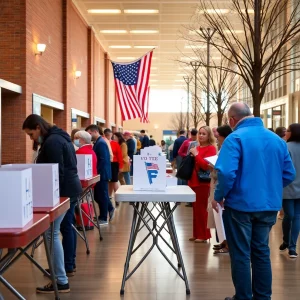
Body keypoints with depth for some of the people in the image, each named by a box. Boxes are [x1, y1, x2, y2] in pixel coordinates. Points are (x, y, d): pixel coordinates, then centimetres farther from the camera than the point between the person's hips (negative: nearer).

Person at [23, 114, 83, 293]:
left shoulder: (51, 141, -17)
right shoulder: (60, 137, 15)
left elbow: (57, 172, -22)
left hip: (63, 190, -11)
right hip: (71, 187, 11)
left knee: (52, 233, -11)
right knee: (66, 226, 19)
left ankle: (61, 282, -12)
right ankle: (69, 265, 31)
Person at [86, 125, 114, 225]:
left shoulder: (101, 143, -18)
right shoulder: (98, 142, 13)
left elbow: (103, 160, -24)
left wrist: (97, 172, -21)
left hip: (102, 174, -9)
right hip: (100, 174, 9)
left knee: (101, 195, -1)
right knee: (98, 195, 15)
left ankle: (103, 219, 8)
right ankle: (110, 209, 28)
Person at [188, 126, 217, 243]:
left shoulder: (211, 148, -9)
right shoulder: (196, 147, 13)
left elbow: (206, 166, -20)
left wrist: (196, 155, -17)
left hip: (203, 183, -8)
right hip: (193, 181, 8)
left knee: (201, 209, -4)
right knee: (195, 209, 12)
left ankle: (203, 235, 5)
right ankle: (196, 234, 20)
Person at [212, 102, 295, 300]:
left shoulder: (235, 138, -13)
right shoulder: (277, 139, 4)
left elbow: (227, 173, -24)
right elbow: (289, 175, 7)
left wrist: (219, 196, -9)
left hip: (240, 204, -5)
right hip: (269, 205, 5)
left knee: (240, 254, 8)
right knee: (261, 252, 17)